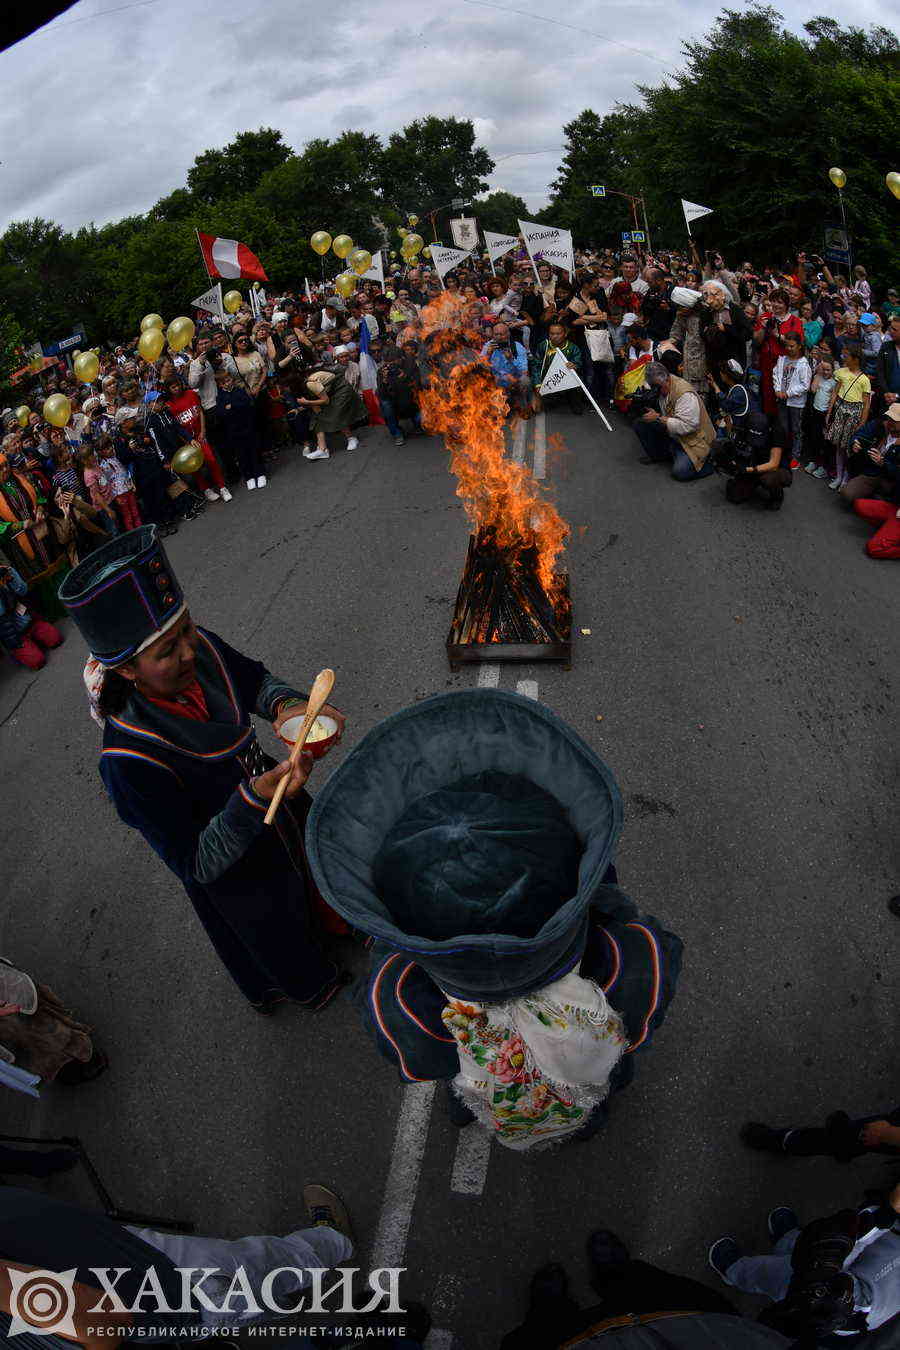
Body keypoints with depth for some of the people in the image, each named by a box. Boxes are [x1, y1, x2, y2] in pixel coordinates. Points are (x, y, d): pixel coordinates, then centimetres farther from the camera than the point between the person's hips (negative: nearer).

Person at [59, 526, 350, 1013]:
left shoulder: (202, 650, -25)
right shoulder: (129, 764, -39)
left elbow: (255, 680, -3)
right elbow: (197, 864, -30)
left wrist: (285, 706, -25)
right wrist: (254, 799, -45)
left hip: (263, 787, 5)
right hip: (232, 874, -5)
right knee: (275, 939, 27)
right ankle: (311, 989, 61)